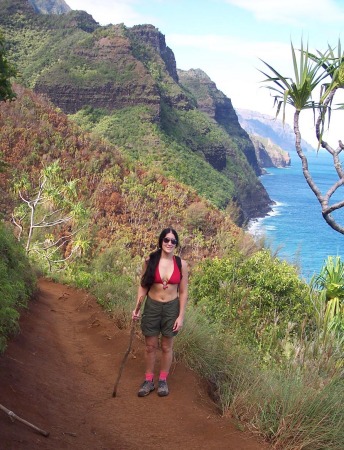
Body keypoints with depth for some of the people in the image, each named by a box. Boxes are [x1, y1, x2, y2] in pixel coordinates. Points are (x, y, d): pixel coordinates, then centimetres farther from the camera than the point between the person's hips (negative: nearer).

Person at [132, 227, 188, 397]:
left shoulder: (181, 264, -8)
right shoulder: (150, 261, -9)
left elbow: (183, 292, -3)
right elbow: (143, 286, -1)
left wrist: (181, 316, -6)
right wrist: (137, 308, -8)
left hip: (171, 308, 0)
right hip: (152, 307, 0)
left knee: (167, 346, 12)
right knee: (150, 346, 10)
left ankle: (163, 380, 28)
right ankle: (148, 380, 26)